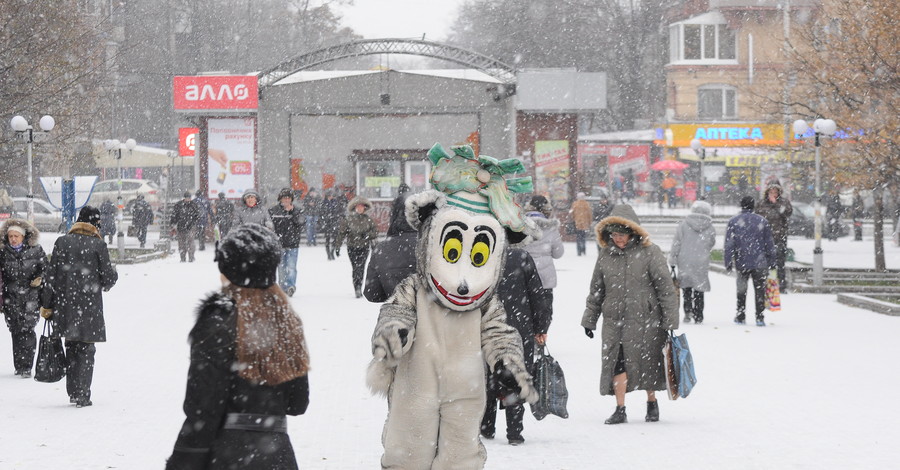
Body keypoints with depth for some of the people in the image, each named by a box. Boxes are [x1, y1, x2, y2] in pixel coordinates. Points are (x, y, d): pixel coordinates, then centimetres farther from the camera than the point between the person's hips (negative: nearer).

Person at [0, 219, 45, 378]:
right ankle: (19, 366, 12)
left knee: (27, 329, -13)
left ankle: (26, 367, -12)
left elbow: (45, 268, 12)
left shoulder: (35, 250, 1)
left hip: (31, 295, -2)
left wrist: (40, 278, -8)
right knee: (16, 331, 2)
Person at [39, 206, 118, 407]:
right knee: (86, 349, 2)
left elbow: (51, 276, 3)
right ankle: (82, 396, -4)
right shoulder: (98, 245, -7)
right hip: (90, 306, -3)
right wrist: (114, 274, 19)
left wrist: (47, 305, 7)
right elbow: (108, 278, -5)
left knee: (71, 347, 16)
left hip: (65, 304, 3)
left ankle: (72, 392, 19)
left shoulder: (61, 242, 3)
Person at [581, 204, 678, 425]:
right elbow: (596, 290, 16)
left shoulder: (649, 253, -6)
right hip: (614, 320, 3)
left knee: (647, 364, 6)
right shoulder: (606, 255, 7)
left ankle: (652, 403, 27)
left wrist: (670, 321, -7)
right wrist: (589, 319, 15)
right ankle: (620, 410, 4)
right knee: (618, 362, -4)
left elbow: (665, 288, -5)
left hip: (645, 320, -3)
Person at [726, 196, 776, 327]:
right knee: (759, 290, 3)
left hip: (741, 263, 0)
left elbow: (729, 244, -3)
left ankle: (740, 317, 17)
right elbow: (770, 244, 6)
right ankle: (760, 317, -2)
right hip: (759, 263, 0)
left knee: (741, 291, 13)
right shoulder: (762, 221, 3)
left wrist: (728, 264, -1)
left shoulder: (733, 222, 0)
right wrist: (771, 262, 12)